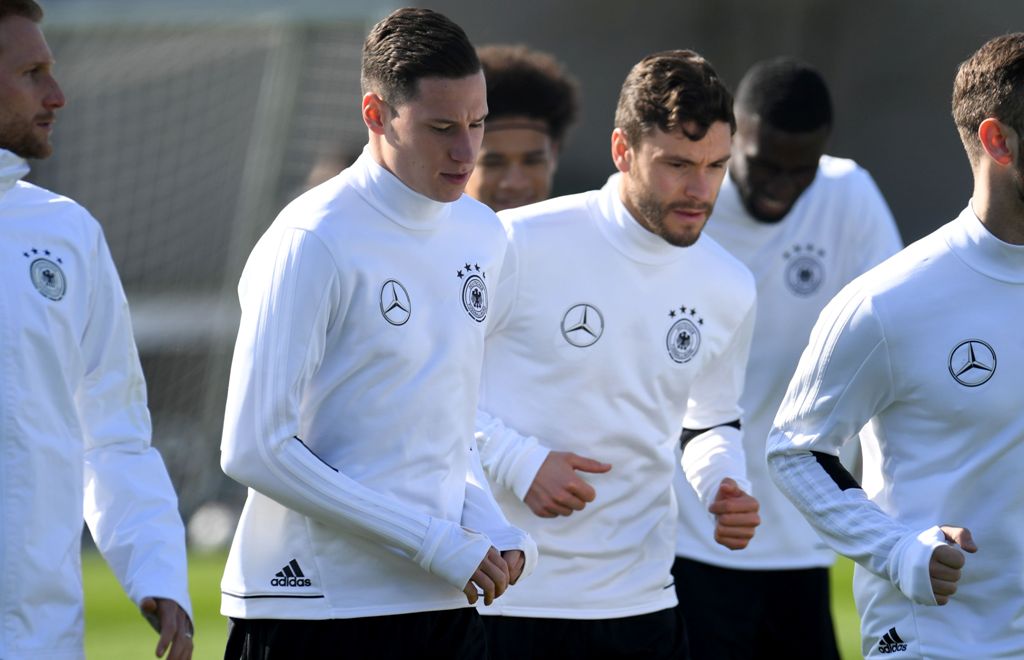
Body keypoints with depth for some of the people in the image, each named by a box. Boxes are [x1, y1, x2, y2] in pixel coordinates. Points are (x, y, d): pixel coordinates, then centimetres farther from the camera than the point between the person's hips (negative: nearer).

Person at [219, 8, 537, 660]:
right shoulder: (311, 243, -12)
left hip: (443, 606, 6)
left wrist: (492, 528, 1)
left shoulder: (481, 234, 10)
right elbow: (256, 450, -16)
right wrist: (438, 544, -16)